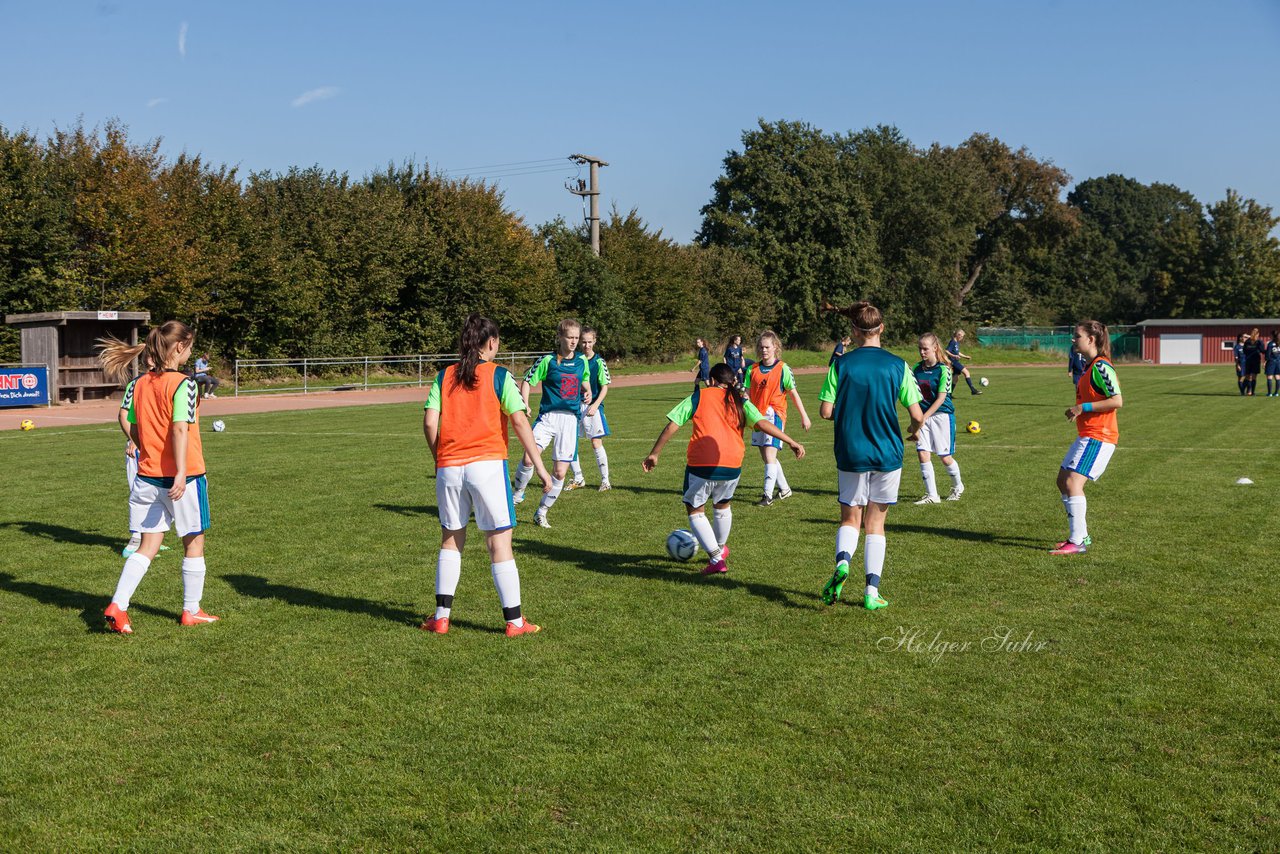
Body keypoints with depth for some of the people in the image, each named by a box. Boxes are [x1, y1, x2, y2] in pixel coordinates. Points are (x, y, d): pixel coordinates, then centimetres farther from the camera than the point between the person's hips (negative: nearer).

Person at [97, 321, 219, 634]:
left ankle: (117, 605, -2)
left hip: (146, 476, 6)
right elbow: (180, 429, -23)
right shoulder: (183, 384, -14)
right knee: (194, 543, 11)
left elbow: (134, 430, 13)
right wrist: (181, 473, -26)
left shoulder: (140, 384, 6)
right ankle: (191, 611, 20)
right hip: (182, 477, -6)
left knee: (148, 546, 12)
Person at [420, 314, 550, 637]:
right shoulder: (499, 375, -1)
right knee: (500, 543, 2)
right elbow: (519, 421, -9)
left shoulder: (444, 376, 8)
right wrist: (539, 466, -6)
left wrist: (439, 459, 16)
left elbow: (429, 422, 1)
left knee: (451, 540, 17)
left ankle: (441, 616, 17)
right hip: (487, 464, -3)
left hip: (449, 468, 3)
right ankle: (514, 621, 6)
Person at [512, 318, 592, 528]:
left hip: (571, 419, 3)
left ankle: (541, 512, 20)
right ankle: (518, 492, 4)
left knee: (560, 472, 1)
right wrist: (525, 405, -13)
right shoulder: (548, 360, -2)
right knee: (529, 458, -25)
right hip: (548, 416, -3)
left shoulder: (582, 361, 10)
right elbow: (527, 381, 2)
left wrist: (587, 393, 6)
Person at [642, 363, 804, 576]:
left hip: (700, 464, -3)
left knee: (695, 511, 13)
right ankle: (721, 549, 46)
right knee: (722, 506, 29)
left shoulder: (698, 397, 8)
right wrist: (791, 442, 4)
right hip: (732, 466, 3)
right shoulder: (740, 402, 12)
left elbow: (672, 425, 4)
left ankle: (716, 558, 0)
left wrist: (654, 454, 9)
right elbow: (762, 423, 0)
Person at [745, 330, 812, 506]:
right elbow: (747, 394, 7)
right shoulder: (752, 370, 7)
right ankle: (784, 489, 28)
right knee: (766, 457, 13)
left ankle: (768, 495, -13)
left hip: (775, 416, -6)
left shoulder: (783, 369, -5)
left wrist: (804, 416, 2)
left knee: (770, 455, -14)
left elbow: (793, 393, 0)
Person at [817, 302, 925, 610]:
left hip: (850, 454, 0)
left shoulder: (841, 364, -6)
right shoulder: (897, 365, -5)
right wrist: (914, 431, 16)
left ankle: (842, 562, -15)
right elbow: (917, 416, -7)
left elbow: (826, 412, -7)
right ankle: (872, 592, 8)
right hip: (887, 454, 0)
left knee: (850, 518, 14)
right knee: (875, 523, 12)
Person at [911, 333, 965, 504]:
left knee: (945, 457, 3)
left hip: (942, 415, -5)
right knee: (922, 454, -5)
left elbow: (941, 398, -15)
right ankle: (932, 495, 3)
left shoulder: (943, 369, -11)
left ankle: (958, 486, 30)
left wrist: (924, 418, -19)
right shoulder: (917, 368, 5)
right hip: (923, 416, 5)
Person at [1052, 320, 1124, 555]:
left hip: (1098, 437, -11)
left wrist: (1083, 407, -20)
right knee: (1063, 481, 12)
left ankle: (1077, 542, -15)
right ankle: (1081, 535, 20)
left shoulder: (1101, 367, -15)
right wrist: (1077, 410, 13)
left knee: (1073, 482, -17)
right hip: (1087, 435, 11)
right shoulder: (1091, 366, 15)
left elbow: (1117, 401, -22)